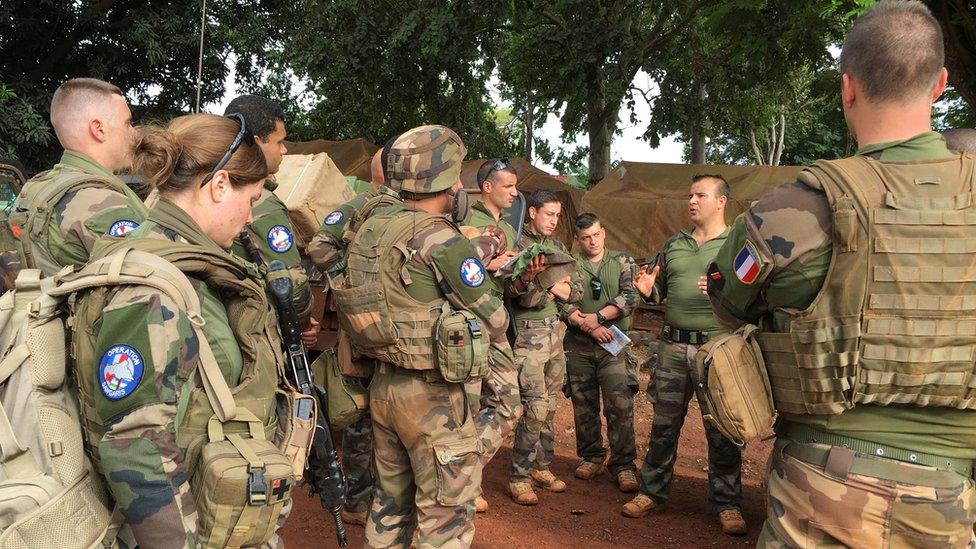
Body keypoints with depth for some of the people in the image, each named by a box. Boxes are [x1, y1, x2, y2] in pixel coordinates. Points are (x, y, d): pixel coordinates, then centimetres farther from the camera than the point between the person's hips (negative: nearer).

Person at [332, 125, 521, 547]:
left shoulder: (372, 231, 4)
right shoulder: (442, 241, -17)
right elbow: (491, 326, -12)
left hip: (383, 385, 8)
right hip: (432, 395, -8)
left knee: (391, 500, 21)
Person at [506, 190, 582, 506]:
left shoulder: (558, 247, 15)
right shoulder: (517, 243, -5)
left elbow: (577, 290, 14)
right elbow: (515, 290, -18)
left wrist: (550, 286, -5)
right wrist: (528, 276, -39)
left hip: (557, 333, 7)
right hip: (529, 334, -7)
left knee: (550, 406, 11)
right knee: (536, 407, -11)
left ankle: (541, 467, 24)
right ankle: (519, 477, 0)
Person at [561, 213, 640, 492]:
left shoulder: (622, 262, 8)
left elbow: (629, 298, -4)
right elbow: (563, 304, -3)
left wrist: (598, 316, -13)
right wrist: (590, 327, -13)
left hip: (613, 344, -1)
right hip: (579, 346, 1)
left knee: (620, 405, -7)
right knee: (584, 405, 9)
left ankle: (623, 464, 3)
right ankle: (590, 456, 25)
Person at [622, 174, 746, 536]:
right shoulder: (673, 245, 14)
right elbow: (660, 292, 22)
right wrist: (648, 290, 0)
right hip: (673, 346, 4)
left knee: (721, 430, 4)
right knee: (663, 424, 11)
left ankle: (727, 503, 19)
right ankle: (652, 491, 25)